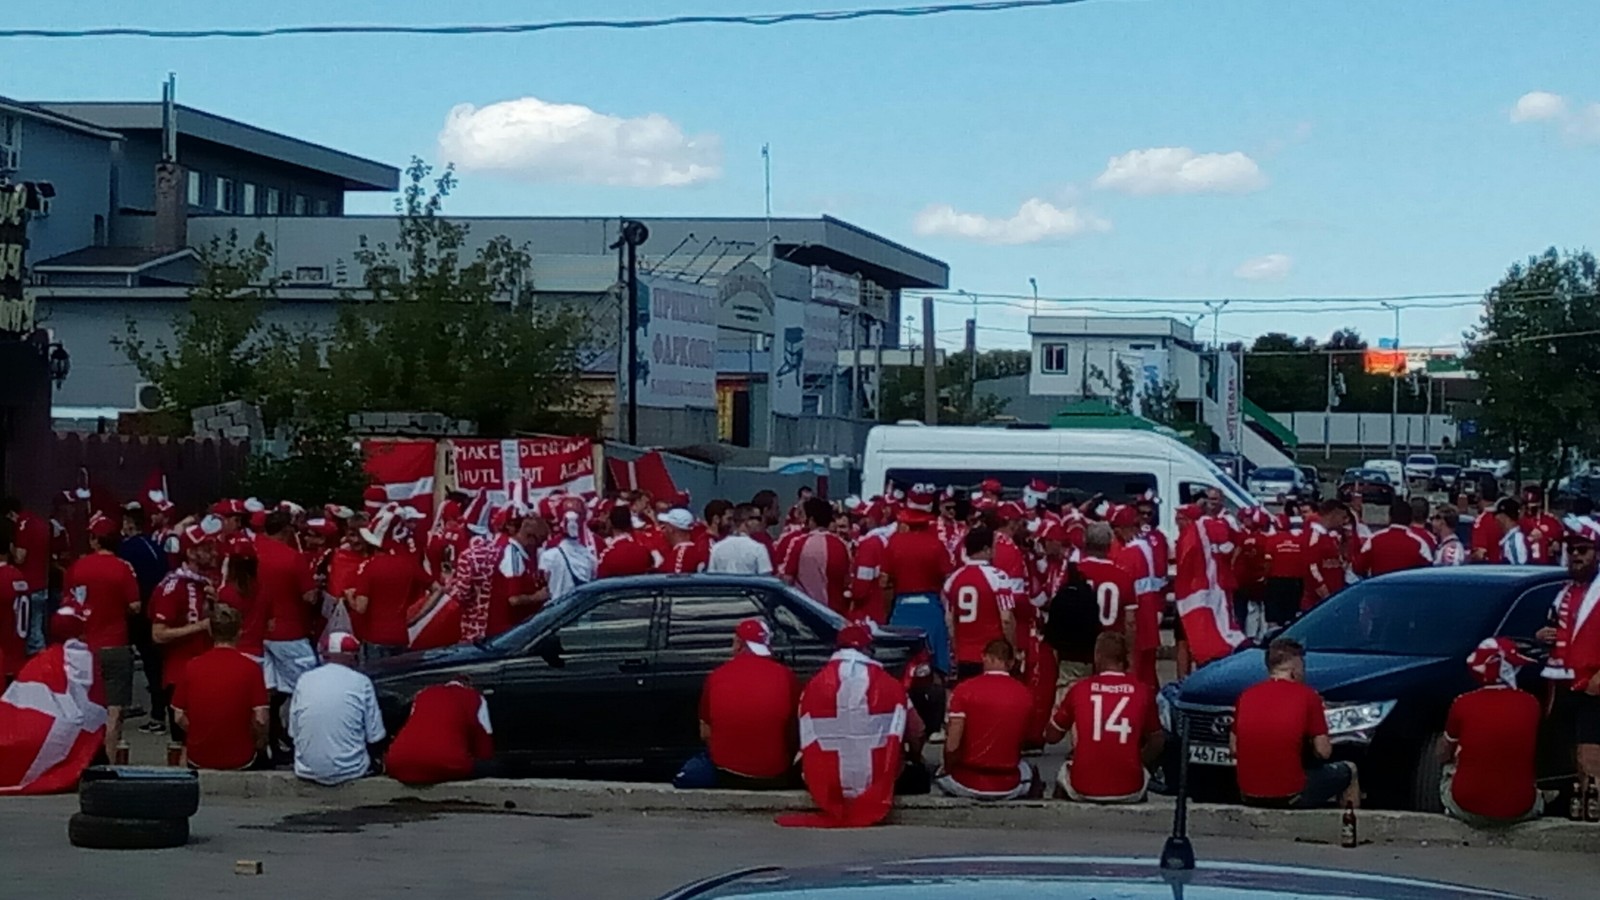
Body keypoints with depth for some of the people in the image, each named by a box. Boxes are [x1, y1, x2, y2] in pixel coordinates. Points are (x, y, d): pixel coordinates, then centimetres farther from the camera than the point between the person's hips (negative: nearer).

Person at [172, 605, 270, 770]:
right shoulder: (250, 668, -12)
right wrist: (259, 744, 6)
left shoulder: (192, 666, -5)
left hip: (198, 759, 3)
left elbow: (179, 717, -1)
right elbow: (260, 720, -14)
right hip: (240, 760, -2)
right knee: (262, 757, 31)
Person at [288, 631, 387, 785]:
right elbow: (374, 737, -1)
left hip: (308, 770, 3)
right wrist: (373, 764, 19)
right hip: (349, 771, -3)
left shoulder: (305, 680, 2)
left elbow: (293, 732, 7)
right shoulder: (361, 682, -5)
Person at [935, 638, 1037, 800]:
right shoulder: (1024, 695, -5)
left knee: (940, 773, 34)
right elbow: (1022, 742, 7)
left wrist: (948, 770, 6)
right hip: (1008, 787, 0)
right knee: (1030, 772, 35)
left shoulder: (964, 690, -11)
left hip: (967, 784, 0)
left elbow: (952, 746, -14)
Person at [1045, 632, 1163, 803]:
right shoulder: (1143, 691, -1)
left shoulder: (1079, 689, -1)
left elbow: (1051, 736, 13)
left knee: (1065, 768, 32)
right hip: (1130, 791, 0)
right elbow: (1157, 741, 14)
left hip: (1083, 790, 0)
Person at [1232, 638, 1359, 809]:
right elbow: (1323, 752, -5)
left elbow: (1234, 749, 10)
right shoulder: (1306, 696, -8)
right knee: (1348, 771, 22)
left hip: (1249, 797, 5)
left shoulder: (1246, 696, 3)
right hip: (1290, 797, -5)